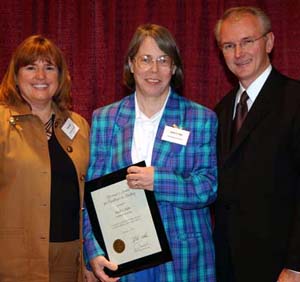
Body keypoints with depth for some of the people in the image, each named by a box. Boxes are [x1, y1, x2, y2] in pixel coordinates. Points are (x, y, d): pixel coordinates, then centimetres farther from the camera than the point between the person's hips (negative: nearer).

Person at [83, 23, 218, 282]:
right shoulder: (104, 119, 5)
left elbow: (209, 189, -5)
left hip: (183, 257, -1)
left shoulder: (202, 119, 1)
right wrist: (94, 251, -8)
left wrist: (158, 180, -20)